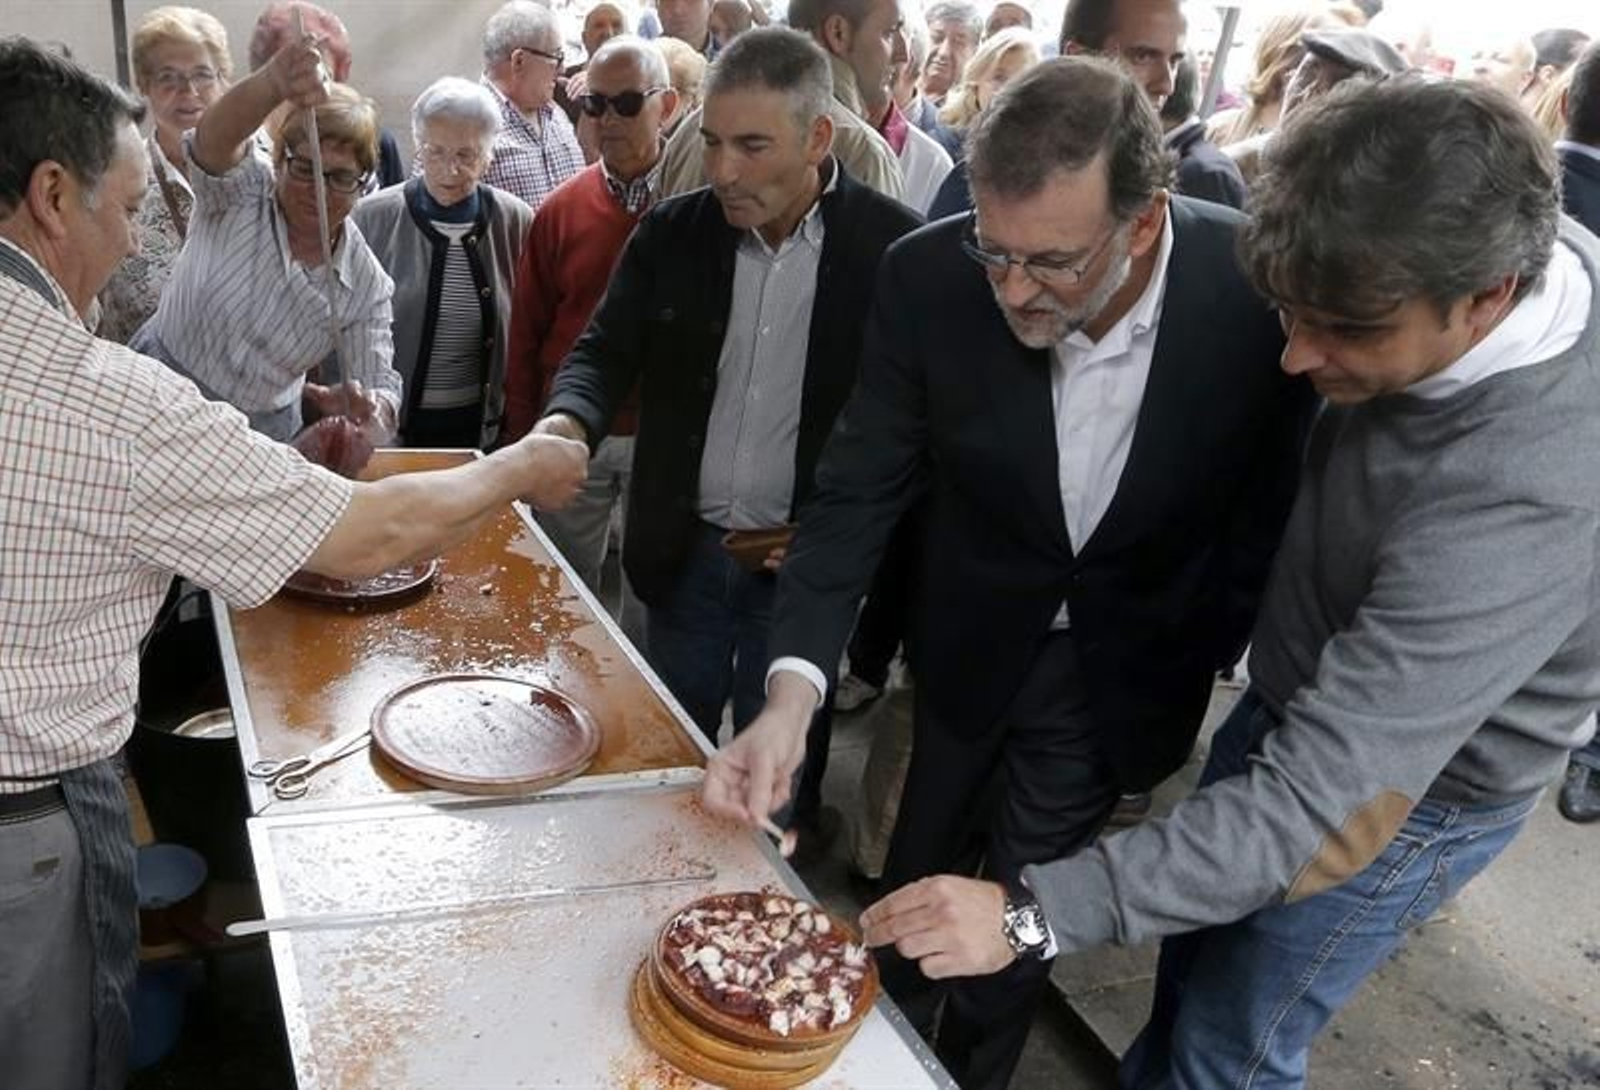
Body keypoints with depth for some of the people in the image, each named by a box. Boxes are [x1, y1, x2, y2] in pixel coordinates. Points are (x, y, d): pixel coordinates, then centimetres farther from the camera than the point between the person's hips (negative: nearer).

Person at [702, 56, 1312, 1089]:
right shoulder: (930, 279, -25)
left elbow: (1275, 489, -10)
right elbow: (861, 488, -19)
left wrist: (1218, 647, 0)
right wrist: (793, 687, -31)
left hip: (1130, 662, -1)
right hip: (974, 639, 2)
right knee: (918, 873, 22)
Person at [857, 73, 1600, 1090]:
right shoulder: (1511, 237, -17)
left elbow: (1322, 795, -40)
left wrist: (1037, 908, -39)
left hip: (1395, 794, -7)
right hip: (1303, 698, 7)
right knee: (1193, 959, 26)